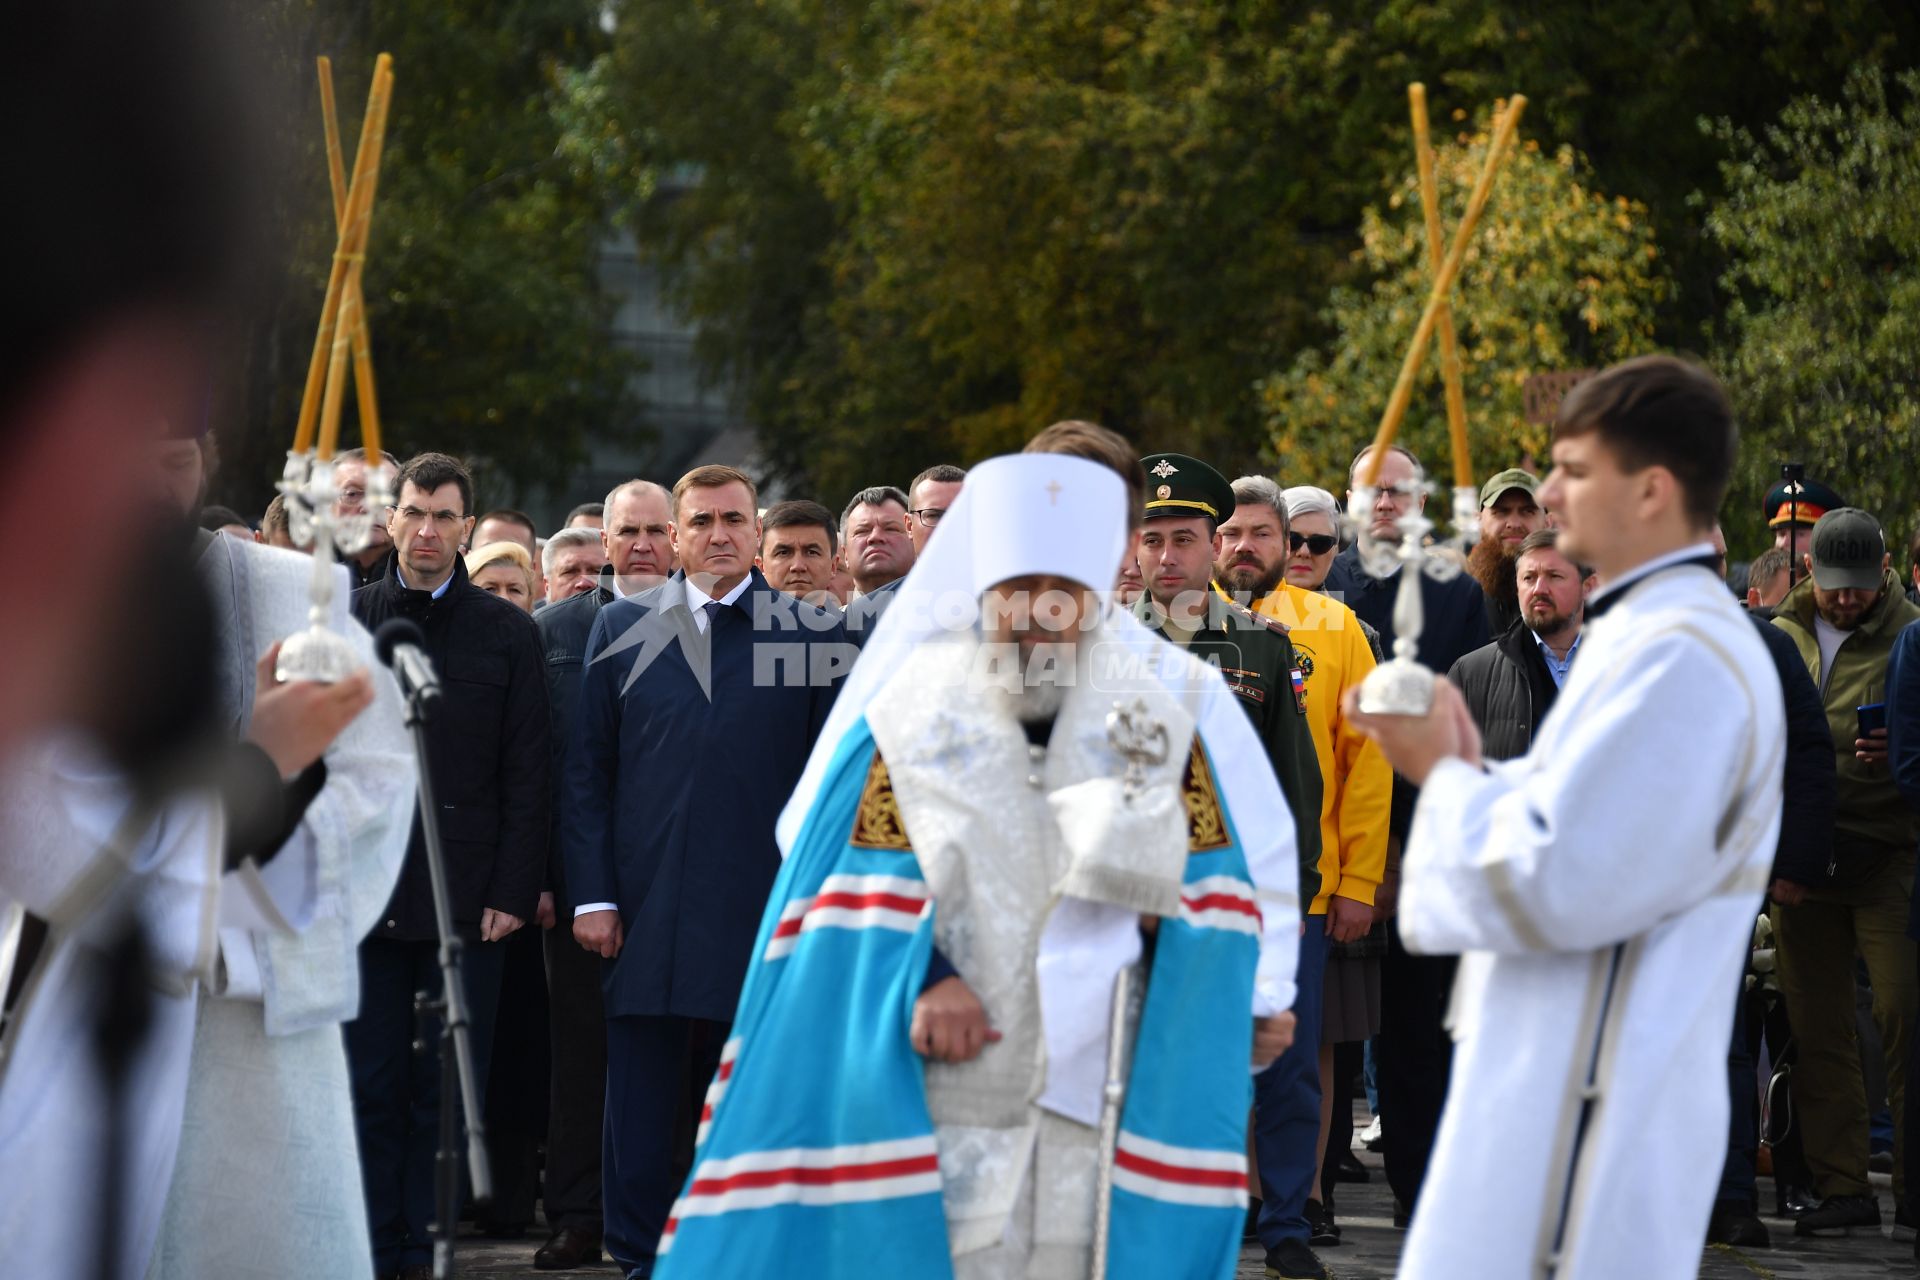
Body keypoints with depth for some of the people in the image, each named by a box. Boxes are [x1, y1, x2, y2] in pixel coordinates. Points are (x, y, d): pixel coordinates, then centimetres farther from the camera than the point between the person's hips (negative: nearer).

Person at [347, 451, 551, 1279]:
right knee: (369, 1084, 2)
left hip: (465, 896, -1)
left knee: (448, 1088, 1)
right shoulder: (344, 621, 9)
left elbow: (527, 775, 3)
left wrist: (513, 892, -4)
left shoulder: (508, 634, 6)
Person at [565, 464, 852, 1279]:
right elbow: (586, 772, 7)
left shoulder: (812, 635, 4)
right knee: (638, 1105, 4)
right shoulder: (623, 629, 7)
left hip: (764, 922, -1)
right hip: (646, 915, 1)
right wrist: (592, 896, 0)